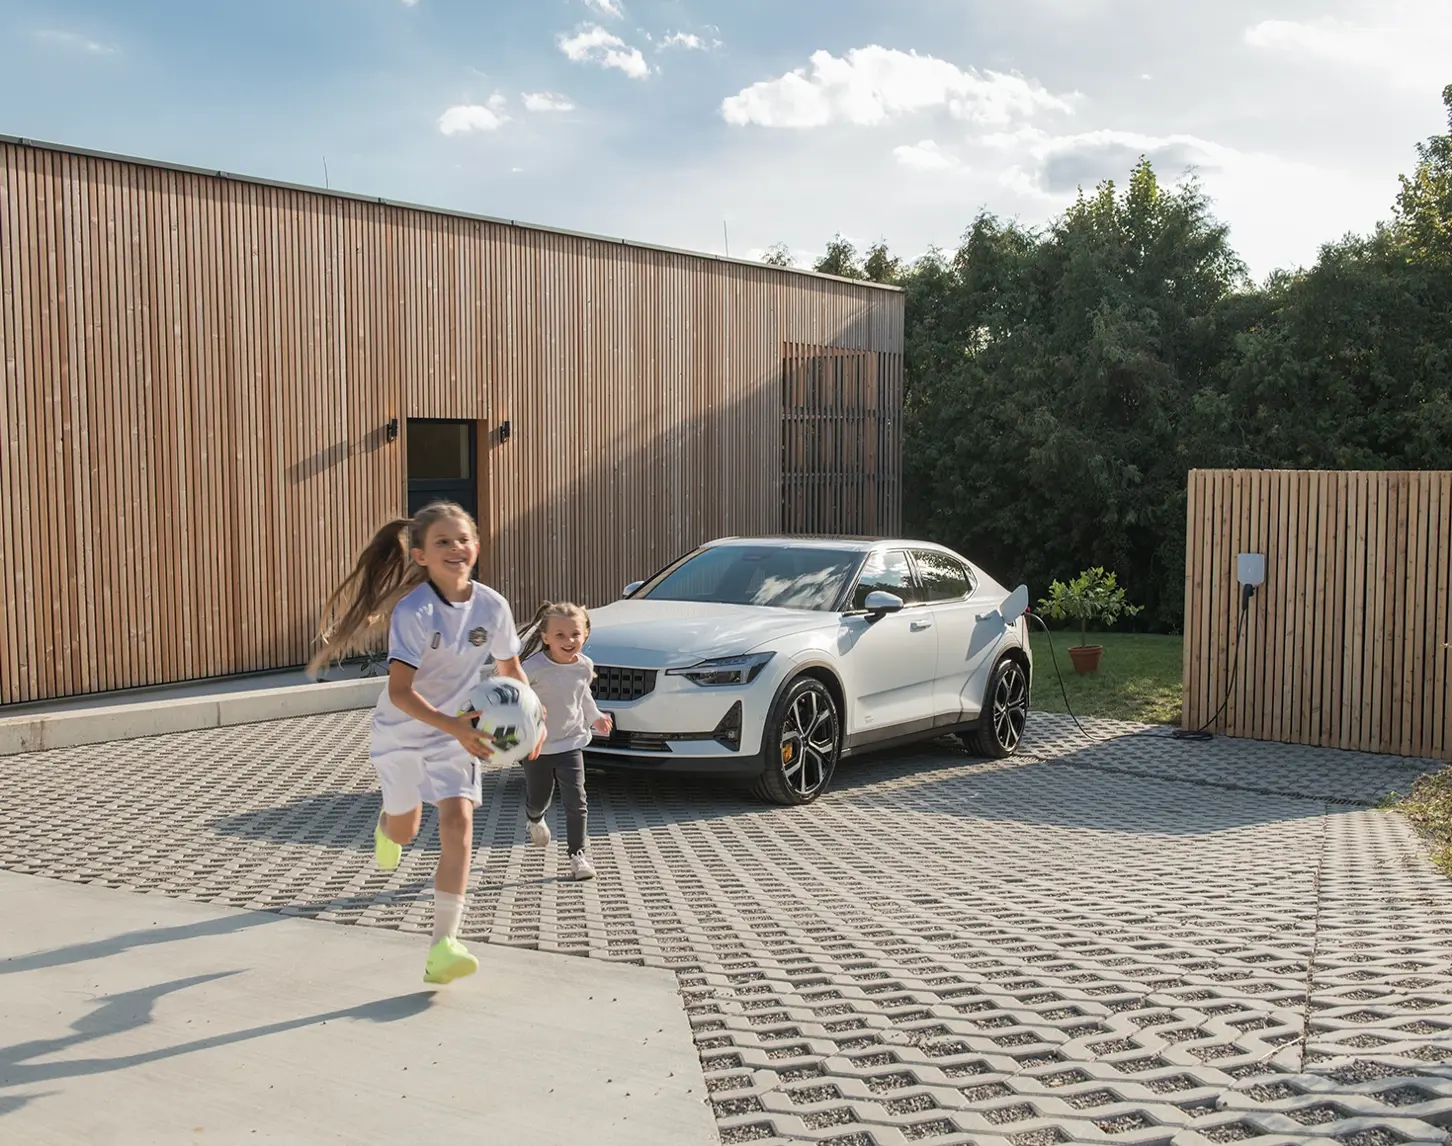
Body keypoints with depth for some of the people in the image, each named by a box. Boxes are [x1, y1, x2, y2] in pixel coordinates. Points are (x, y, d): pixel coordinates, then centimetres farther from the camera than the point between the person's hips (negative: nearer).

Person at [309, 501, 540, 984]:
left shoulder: (492, 605, -14)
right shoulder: (413, 611, -27)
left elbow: (510, 669, 4)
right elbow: (400, 691, -34)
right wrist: (451, 726, -48)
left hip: (456, 733, 2)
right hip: (400, 732, -2)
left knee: (458, 822, -15)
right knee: (404, 830, 16)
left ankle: (443, 945, -15)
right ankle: (387, 824, 58)